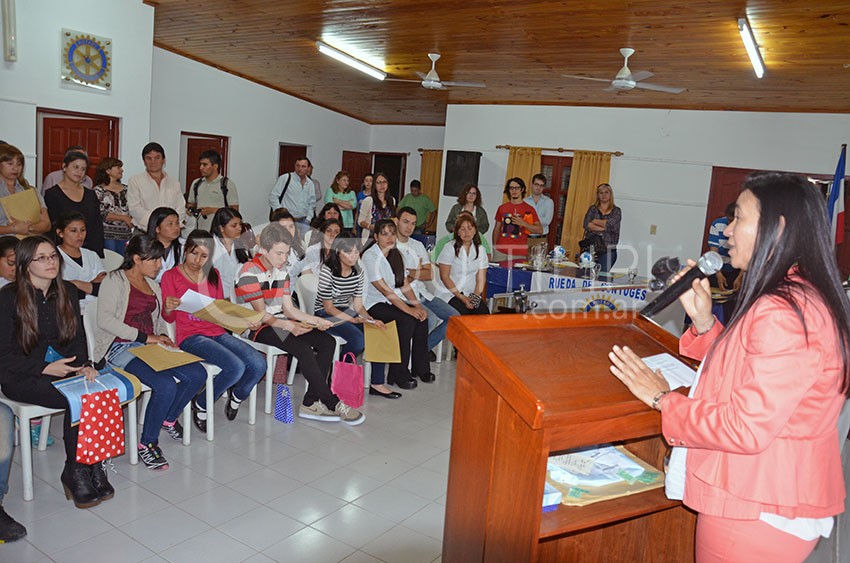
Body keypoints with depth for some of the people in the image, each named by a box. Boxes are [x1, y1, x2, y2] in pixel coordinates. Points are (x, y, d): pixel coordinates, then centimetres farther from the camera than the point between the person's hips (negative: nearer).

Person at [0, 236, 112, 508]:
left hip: (63, 369, 5)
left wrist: (83, 365, -7)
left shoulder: (67, 292, 9)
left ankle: (90, 467, -15)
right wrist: (45, 368, -19)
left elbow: (78, 338, 13)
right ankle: (75, 472, -13)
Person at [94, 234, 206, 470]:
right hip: (122, 347, -7)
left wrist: (163, 336, 5)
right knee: (166, 385, -31)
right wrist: (143, 337, -17)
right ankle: (147, 444, -12)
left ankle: (169, 419, 9)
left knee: (197, 375, -16)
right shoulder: (115, 280, -2)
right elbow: (104, 319, -13)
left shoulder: (152, 284, 22)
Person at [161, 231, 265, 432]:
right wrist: (168, 308, -23)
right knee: (235, 367, -29)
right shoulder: (171, 276, 1)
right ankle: (200, 406, -3)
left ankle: (236, 397, 13)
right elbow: (168, 319, 0)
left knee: (258, 364, -18)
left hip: (217, 333, 5)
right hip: (190, 337, -5)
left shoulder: (213, 275, 16)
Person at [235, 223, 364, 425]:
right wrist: (289, 326, -30)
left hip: (280, 323, 8)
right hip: (257, 328, -8)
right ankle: (333, 404, -19)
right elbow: (260, 314, -16)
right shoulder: (250, 273, -12)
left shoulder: (282, 271, 12)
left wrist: (316, 321, -3)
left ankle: (311, 403, -15)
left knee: (327, 341, -11)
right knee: (303, 349, -30)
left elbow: (288, 309, 10)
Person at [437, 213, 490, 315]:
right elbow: (444, 277, -5)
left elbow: (481, 279, 8)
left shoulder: (480, 250, 9)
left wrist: (475, 297, -10)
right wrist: (461, 297, -13)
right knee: (463, 312, -30)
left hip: (471, 294, 3)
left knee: (484, 313, -24)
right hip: (450, 293, -3)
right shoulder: (449, 248, -1)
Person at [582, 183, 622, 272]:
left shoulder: (616, 211, 7)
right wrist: (604, 228, -10)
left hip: (607, 250, -1)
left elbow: (611, 225, -10)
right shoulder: (592, 209, 11)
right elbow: (586, 224, -5)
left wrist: (595, 221, -1)